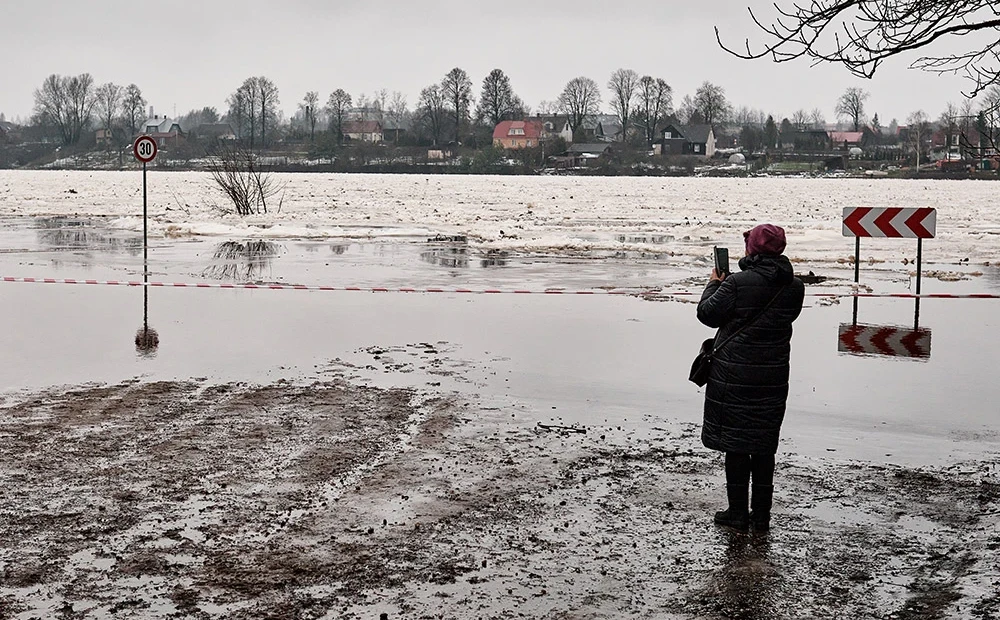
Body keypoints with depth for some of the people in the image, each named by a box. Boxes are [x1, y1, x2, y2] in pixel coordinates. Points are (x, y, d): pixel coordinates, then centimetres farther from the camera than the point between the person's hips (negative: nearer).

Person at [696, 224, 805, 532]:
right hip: (774, 377, 5)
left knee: (735, 443, 6)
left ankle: (738, 512, 13)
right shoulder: (794, 286, 0)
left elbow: (707, 314, -8)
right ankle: (761, 515, 20)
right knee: (765, 446, 13)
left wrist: (714, 285, 10)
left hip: (735, 375, -5)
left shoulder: (737, 283, -17)